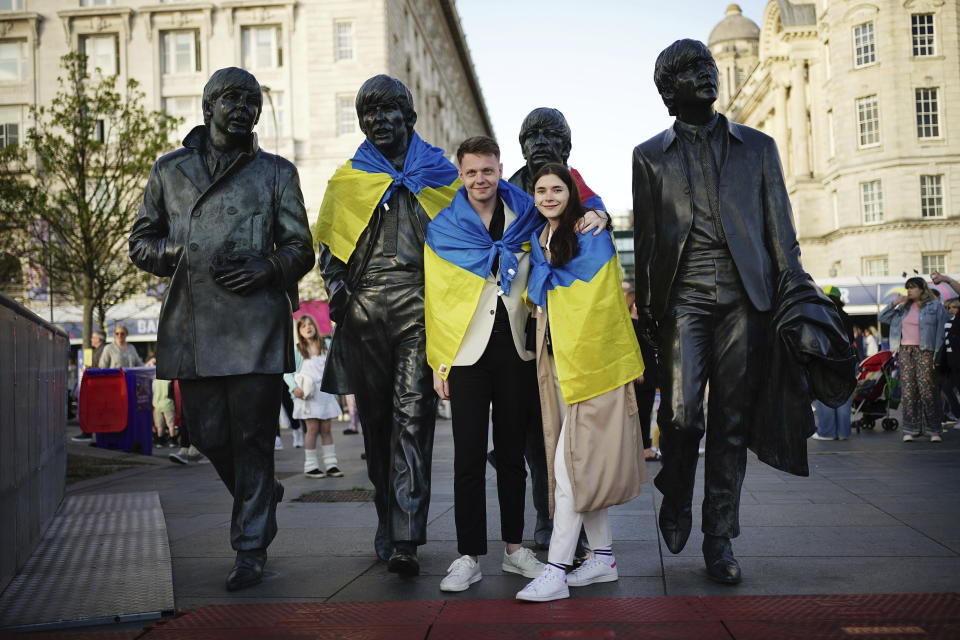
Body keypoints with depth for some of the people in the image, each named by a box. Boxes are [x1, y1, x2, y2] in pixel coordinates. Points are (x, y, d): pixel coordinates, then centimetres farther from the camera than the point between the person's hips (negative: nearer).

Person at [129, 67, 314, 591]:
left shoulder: (276, 172, 13)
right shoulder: (169, 170, 16)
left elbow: (300, 248, 12)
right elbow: (140, 243, 17)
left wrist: (267, 266, -9)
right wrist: (185, 256, -3)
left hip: (257, 325, -2)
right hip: (192, 325, 2)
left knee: (252, 436, -2)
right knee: (208, 434, 4)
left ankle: (250, 549, 7)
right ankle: (262, 495, 33)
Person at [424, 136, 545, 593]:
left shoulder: (526, 220, 8)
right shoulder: (442, 229, 4)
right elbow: (434, 299, 4)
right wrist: (438, 363, -1)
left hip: (516, 352, 2)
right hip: (467, 353, -2)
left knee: (512, 453, 10)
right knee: (469, 457, -2)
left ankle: (515, 548, 20)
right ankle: (469, 555, 6)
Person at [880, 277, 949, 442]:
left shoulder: (935, 306, 3)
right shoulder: (904, 308, 18)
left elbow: (940, 332, -2)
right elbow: (883, 318, 20)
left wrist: (937, 356, -11)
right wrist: (894, 303, 7)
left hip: (925, 351, -5)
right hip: (905, 351, 5)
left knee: (927, 390, -8)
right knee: (908, 390, 0)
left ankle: (933, 430, -1)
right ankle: (911, 429, 3)